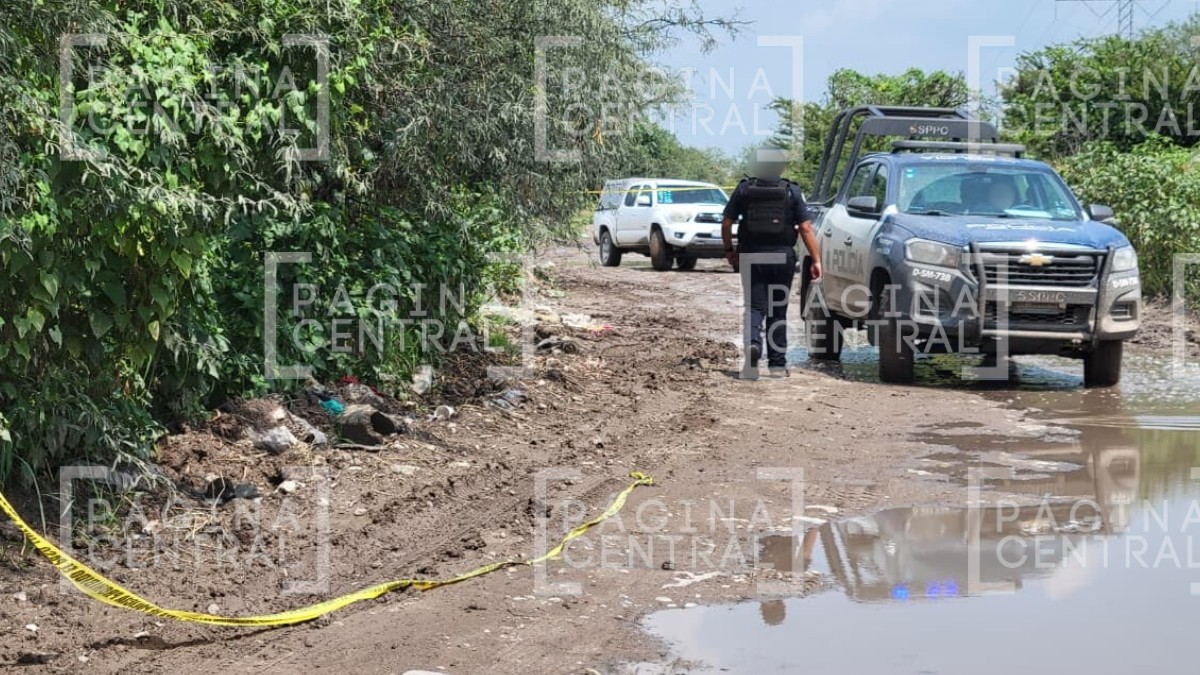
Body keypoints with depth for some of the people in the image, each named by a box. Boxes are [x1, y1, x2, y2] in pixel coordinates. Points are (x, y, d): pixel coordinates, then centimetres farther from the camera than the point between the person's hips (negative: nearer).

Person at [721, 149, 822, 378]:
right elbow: (805, 228, -5)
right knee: (778, 310, 11)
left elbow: (726, 223, 2)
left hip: (751, 256, 0)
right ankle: (777, 363, 13)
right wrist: (816, 259, -3)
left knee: (756, 306, 4)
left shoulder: (744, 190, 0)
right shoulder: (792, 191, -1)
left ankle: (753, 342, -26)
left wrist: (729, 250, 16)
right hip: (782, 256, 0)